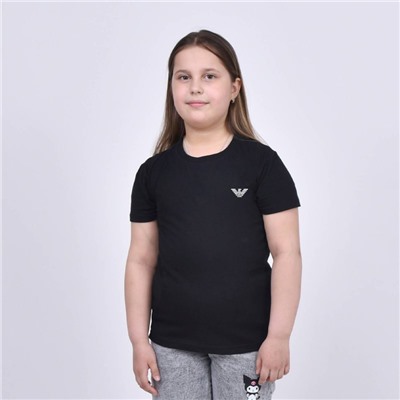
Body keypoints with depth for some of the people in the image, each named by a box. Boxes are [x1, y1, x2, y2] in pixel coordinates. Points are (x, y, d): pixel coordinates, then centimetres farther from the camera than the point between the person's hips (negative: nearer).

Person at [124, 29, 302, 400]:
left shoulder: (262, 163, -6)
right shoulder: (153, 172, 3)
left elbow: (286, 253, -6)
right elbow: (141, 260, 6)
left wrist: (278, 336, -9)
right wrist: (139, 340, 4)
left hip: (245, 343, -2)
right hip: (172, 344, 3)